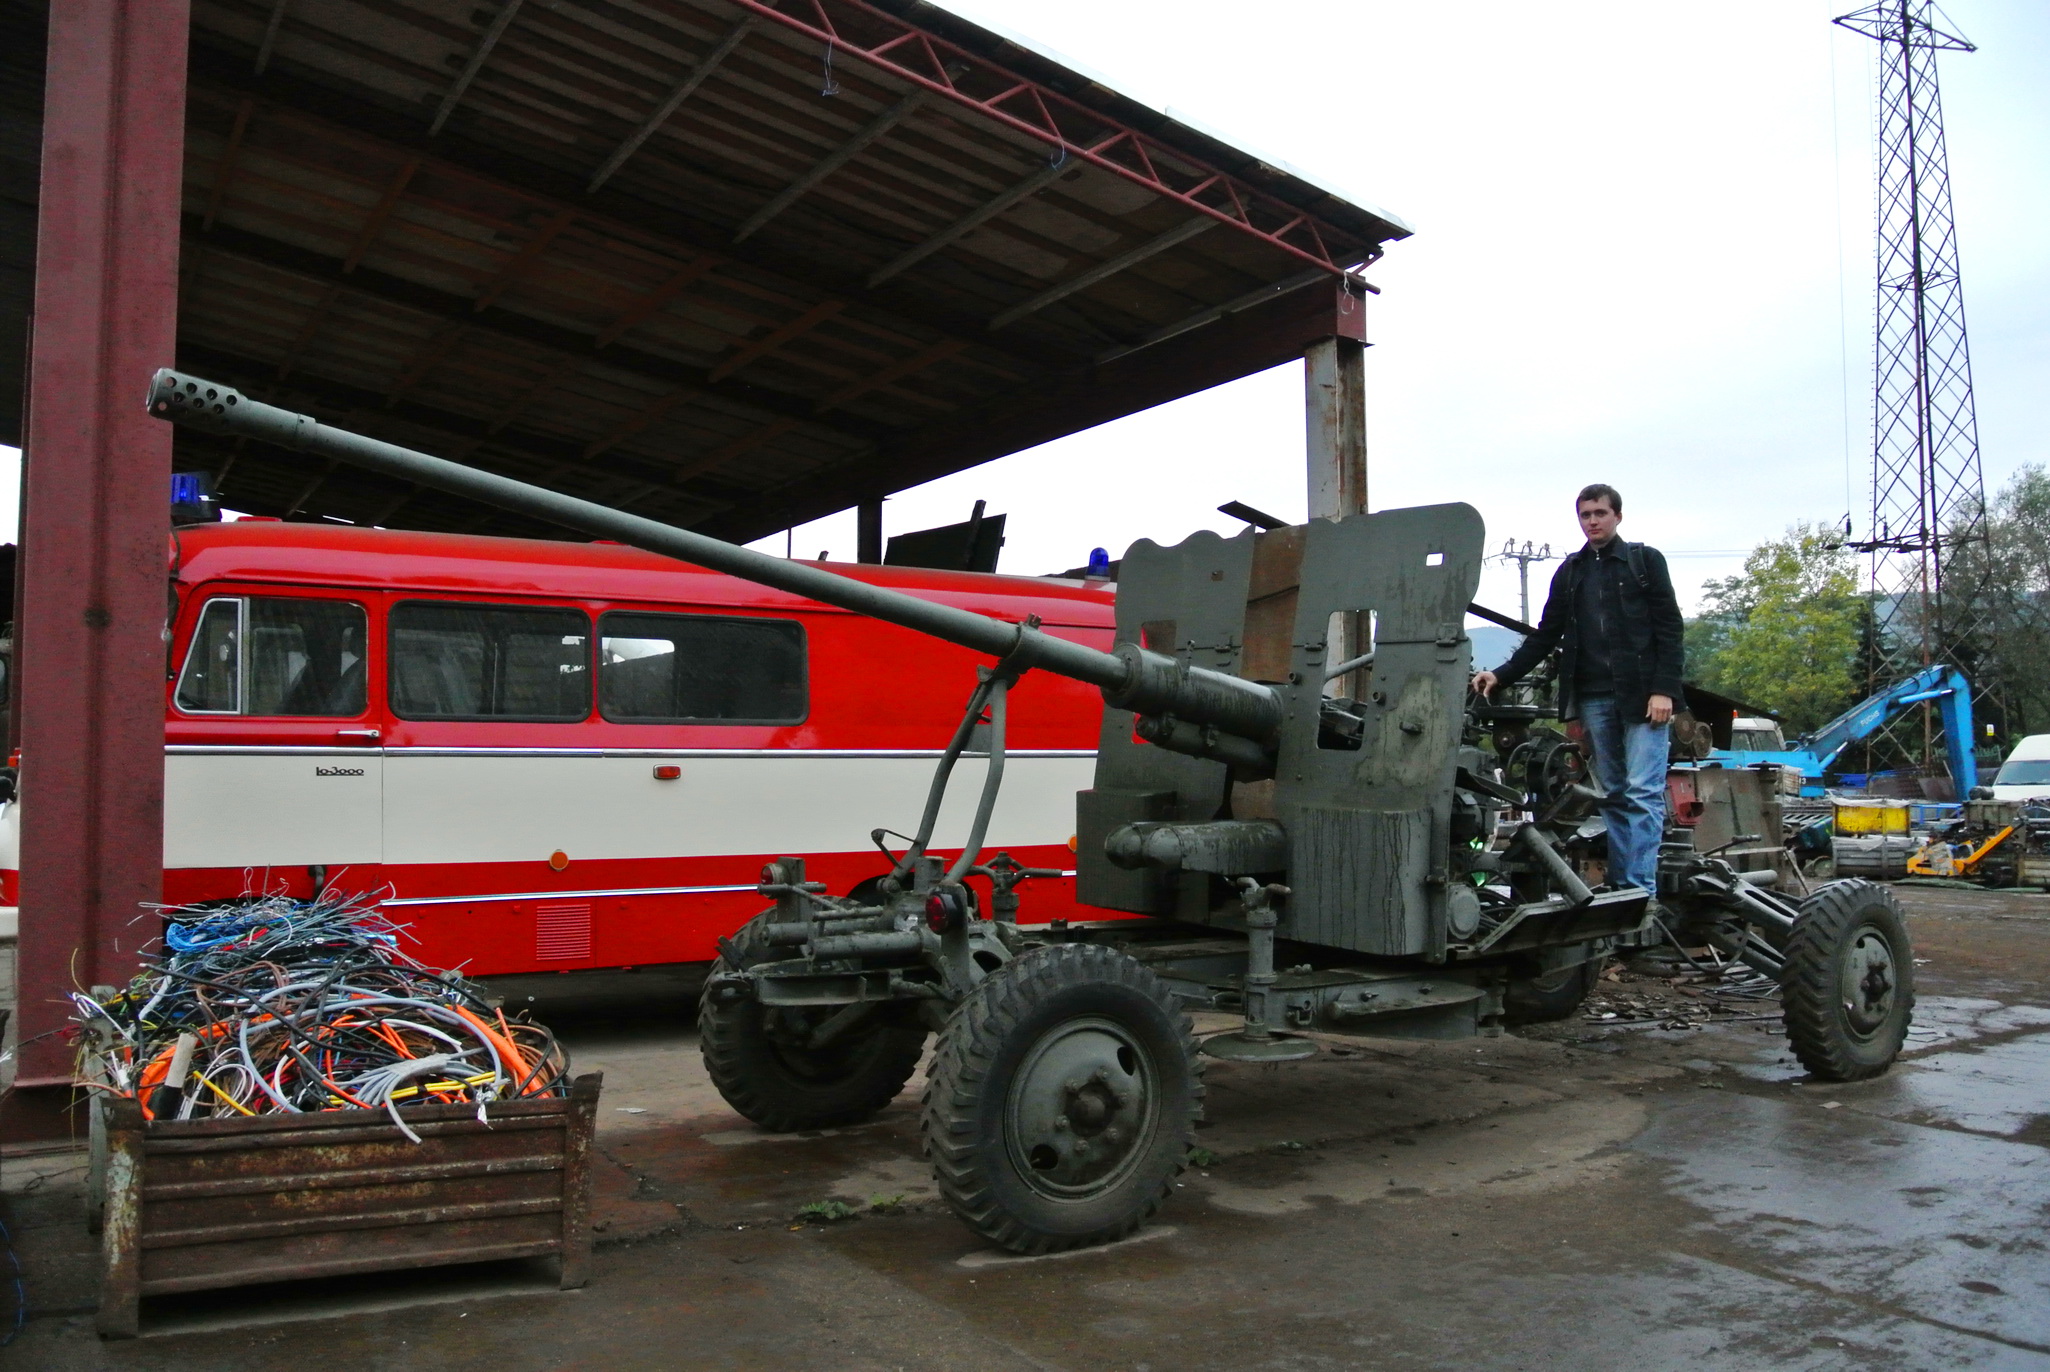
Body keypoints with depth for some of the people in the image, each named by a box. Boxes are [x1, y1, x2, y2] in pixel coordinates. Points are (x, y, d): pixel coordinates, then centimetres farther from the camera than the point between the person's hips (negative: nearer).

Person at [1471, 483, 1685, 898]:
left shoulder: (1645, 561, 6)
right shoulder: (1569, 572, 17)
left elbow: (1670, 628, 0)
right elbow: (1546, 636, 16)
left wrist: (1664, 689, -11)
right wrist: (1501, 675, 6)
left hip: (1641, 696, -4)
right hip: (1593, 699, 4)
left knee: (1643, 793, -9)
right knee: (1613, 796, 6)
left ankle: (1641, 890, -10)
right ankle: (1619, 887, 8)